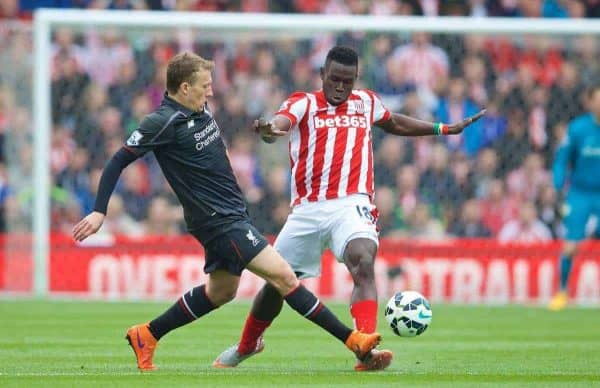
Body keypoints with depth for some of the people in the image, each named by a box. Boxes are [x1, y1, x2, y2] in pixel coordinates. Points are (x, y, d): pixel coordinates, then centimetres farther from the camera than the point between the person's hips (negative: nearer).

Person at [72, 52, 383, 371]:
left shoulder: (201, 111, 6)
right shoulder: (164, 123, -18)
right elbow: (118, 162, -14)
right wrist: (99, 212, -17)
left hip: (231, 215, 10)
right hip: (218, 221, -10)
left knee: (221, 291, 23)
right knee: (282, 275, -13)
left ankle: (146, 335, 32)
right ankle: (351, 338, -12)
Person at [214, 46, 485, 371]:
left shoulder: (366, 102, 14)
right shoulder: (303, 103, 2)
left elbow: (395, 124, 37)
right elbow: (278, 124, -21)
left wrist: (444, 129, 38)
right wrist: (267, 130, -46)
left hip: (351, 206, 0)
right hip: (306, 210, 0)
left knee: (363, 264, -29)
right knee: (276, 282, 11)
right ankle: (246, 345, 38)